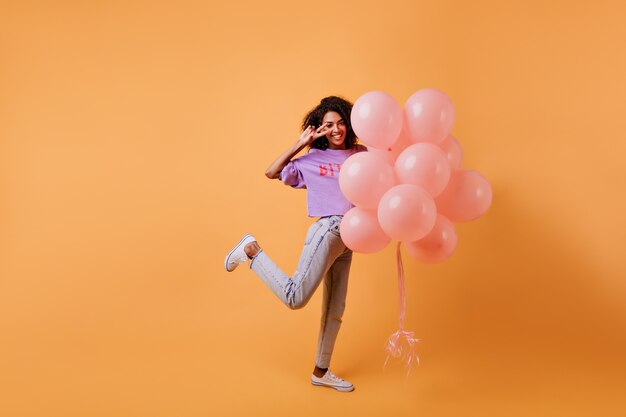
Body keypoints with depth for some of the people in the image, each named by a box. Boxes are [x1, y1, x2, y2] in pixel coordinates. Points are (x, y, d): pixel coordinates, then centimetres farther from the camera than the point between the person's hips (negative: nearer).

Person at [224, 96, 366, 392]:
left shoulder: (362, 154, 11)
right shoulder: (312, 159, 0)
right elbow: (271, 173, -7)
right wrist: (300, 144, -8)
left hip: (347, 239, 5)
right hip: (328, 230, -5)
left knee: (335, 309, 13)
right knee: (295, 297, -15)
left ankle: (321, 372, 28)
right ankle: (251, 250, 6)